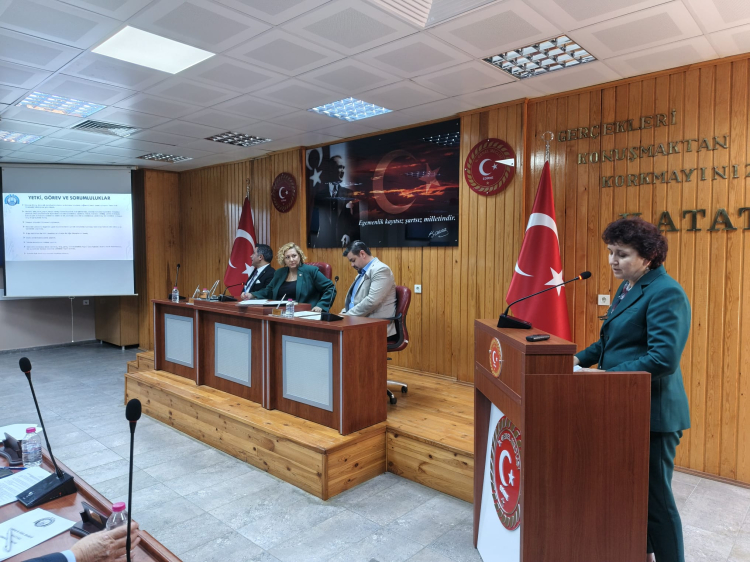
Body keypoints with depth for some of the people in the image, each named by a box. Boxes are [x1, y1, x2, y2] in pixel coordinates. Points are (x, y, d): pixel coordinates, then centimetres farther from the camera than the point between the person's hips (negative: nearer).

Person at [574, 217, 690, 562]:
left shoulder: (665, 293, -18)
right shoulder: (628, 288, 11)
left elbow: (664, 358, -27)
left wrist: (607, 375, -26)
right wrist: (581, 358, 7)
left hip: (653, 411, -9)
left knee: (655, 494, 4)